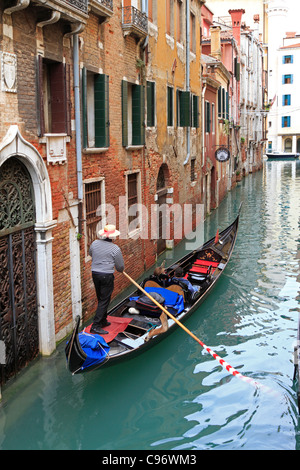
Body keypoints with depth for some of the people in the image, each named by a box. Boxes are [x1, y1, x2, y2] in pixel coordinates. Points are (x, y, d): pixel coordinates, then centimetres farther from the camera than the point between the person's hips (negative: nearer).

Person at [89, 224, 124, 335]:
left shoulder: (94, 244, 2)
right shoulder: (115, 249, -12)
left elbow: (90, 253, 24)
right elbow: (120, 266, -3)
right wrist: (121, 270, 19)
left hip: (95, 273, 6)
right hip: (107, 276, -6)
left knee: (101, 299, 19)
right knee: (104, 300, -2)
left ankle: (103, 321, 30)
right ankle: (95, 326, -6)